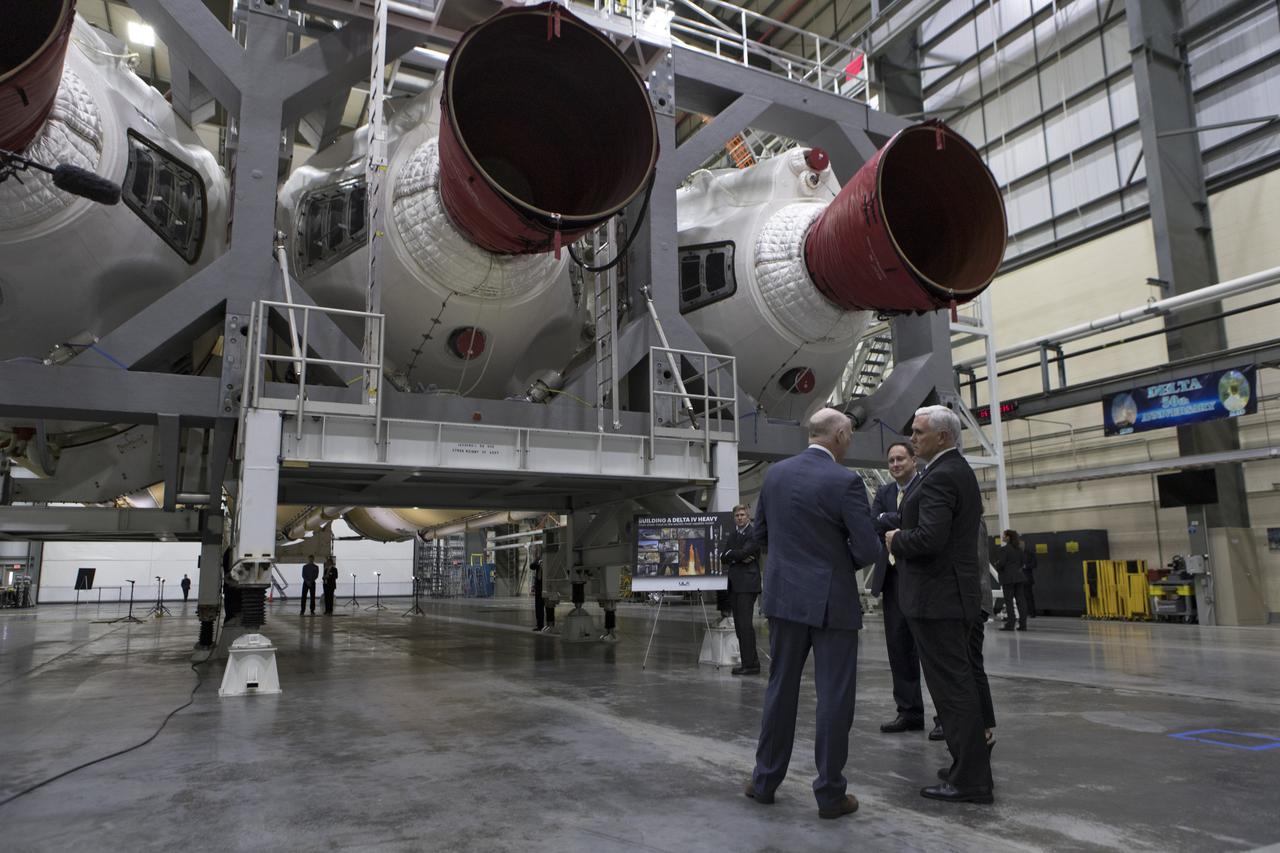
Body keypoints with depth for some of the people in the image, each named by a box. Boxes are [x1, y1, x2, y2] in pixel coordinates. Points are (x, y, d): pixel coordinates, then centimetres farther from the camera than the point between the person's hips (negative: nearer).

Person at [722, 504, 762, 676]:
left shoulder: (753, 534, -6)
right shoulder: (732, 534, 18)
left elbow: (742, 552, -18)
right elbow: (725, 557, 9)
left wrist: (730, 553, 0)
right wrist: (739, 558, -8)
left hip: (747, 584, -8)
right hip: (735, 584, 8)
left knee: (745, 624, -11)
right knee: (739, 625, 9)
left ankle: (751, 664, -7)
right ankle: (749, 661, 17)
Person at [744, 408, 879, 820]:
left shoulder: (775, 473, 2)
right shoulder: (846, 481, -14)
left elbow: (761, 534, 10)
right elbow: (866, 549, -14)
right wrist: (841, 562, 6)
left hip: (785, 596, 5)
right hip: (832, 601, -5)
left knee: (780, 689, 14)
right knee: (834, 696, 5)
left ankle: (765, 780, 24)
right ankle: (830, 792, 14)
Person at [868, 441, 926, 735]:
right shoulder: (883, 492, 13)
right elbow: (873, 524, -1)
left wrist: (888, 519, -12)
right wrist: (903, 519, -12)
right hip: (893, 576, 6)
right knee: (899, 645, 8)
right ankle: (909, 712, 18)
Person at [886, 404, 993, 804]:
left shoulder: (940, 476, -18)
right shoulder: (960, 471, 15)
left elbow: (930, 538, -28)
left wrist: (896, 540, -9)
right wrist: (905, 534, 13)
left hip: (937, 597, -11)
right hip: (955, 592, 11)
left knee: (952, 685, -3)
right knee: (958, 681, 17)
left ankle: (971, 780, 5)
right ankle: (971, 766, 28)